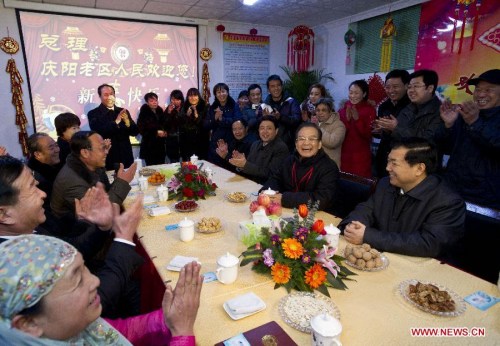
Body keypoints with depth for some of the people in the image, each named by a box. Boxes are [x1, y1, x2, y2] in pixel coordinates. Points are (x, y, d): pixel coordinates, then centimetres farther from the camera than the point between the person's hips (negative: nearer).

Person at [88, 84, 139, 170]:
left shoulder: (123, 111, 9)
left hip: (126, 158, 4)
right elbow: (98, 133, -16)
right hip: (107, 159, -3)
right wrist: (116, 122, -21)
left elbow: (135, 132, 4)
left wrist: (127, 122, -15)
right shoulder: (93, 114, -2)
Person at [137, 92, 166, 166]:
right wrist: (156, 133, -16)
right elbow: (141, 130, -11)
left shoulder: (160, 111, 10)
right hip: (149, 146, -5)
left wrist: (164, 132, -1)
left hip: (160, 145, 5)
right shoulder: (144, 113, -5)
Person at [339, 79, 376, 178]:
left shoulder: (369, 110, -3)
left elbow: (367, 135, -10)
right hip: (344, 154, 3)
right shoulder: (344, 109, 5)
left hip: (361, 155, -3)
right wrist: (347, 119, -15)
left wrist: (357, 119, -21)